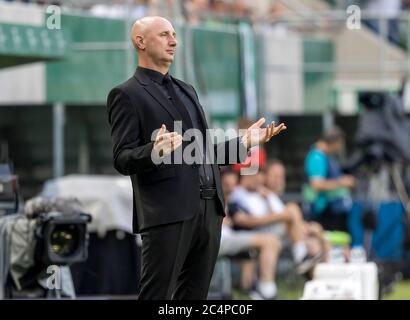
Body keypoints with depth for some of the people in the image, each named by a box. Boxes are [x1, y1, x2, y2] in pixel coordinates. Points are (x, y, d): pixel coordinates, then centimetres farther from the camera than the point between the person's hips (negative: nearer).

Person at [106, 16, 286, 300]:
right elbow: (122, 159, -10)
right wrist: (155, 150, -29)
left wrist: (244, 142, 12)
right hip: (167, 214, -7)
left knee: (194, 297, 8)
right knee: (156, 297, -9)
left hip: (209, 211, 7)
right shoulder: (127, 95, -2)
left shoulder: (186, 90, 22)